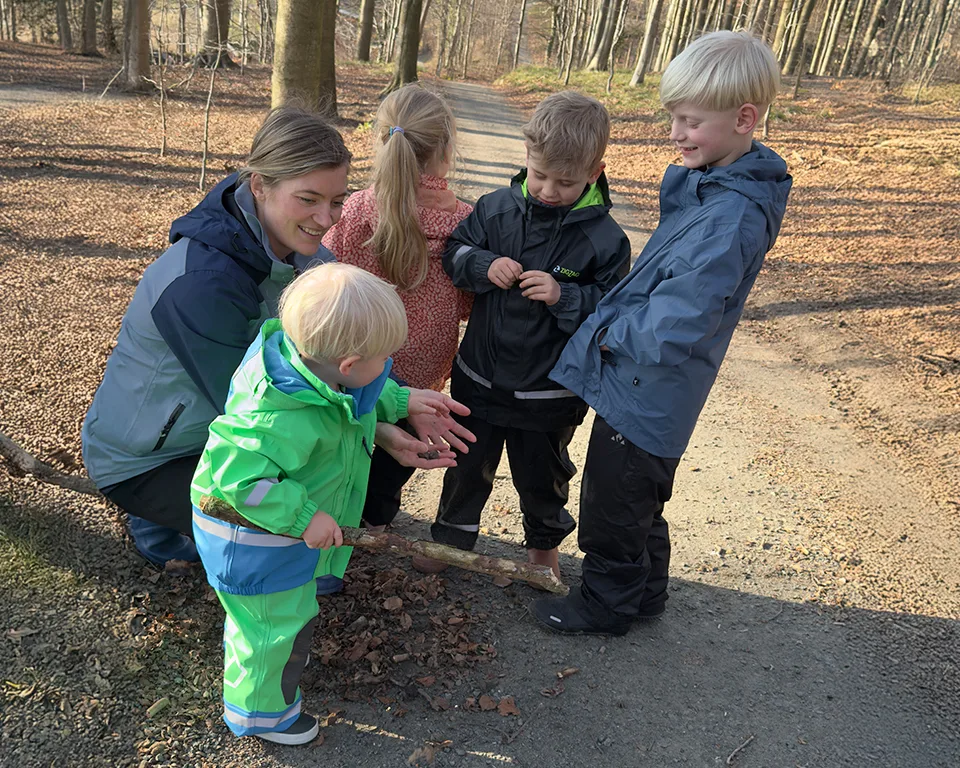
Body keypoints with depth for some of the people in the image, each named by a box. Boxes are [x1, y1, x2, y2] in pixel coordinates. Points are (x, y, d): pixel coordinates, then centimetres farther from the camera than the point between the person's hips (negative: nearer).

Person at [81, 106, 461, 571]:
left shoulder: (300, 250, -11)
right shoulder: (200, 283, -35)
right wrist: (374, 432, -33)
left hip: (214, 435, 8)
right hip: (141, 462, -8)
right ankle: (162, 526, 11)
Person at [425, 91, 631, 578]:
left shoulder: (604, 239, -14)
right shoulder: (497, 208, -7)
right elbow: (455, 251, 2)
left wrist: (564, 297, -28)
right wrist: (484, 265, -19)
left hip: (549, 391, -2)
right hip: (480, 376, 2)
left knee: (541, 474, 20)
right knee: (468, 465, 21)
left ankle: (544, 543, 47)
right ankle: (451, 536, 44)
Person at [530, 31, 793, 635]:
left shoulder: (730, 220, -28)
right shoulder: (705, 186, 2)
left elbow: (672, 328, -31)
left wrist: (611, 333, -14)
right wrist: (617, 322, -1)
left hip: (646, 396, -9)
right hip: (649, 392, 9)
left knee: (612, 511, 12)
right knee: (642, 501, 27)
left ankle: (606, 605, 36)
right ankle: (645, 591, 48)